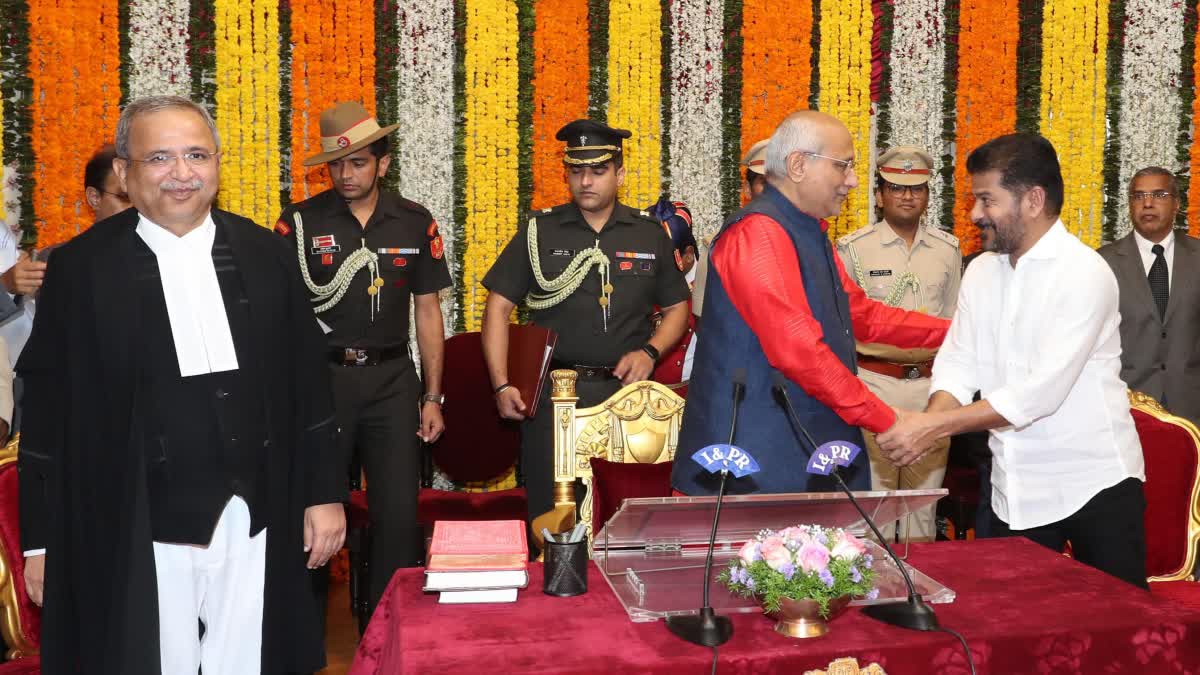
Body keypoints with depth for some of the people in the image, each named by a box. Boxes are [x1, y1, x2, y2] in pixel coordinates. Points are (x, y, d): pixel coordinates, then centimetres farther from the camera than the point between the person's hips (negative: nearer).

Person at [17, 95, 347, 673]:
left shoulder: (262, 253, 4)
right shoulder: (81, 268, -3)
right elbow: (47, 412, -1)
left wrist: (324, 493, 6)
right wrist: (43, 541, -1)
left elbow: (306, 379, 7)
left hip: (256, 523, 3)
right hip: (135, 539, -2)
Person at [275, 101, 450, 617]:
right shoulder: (300, 222, 0)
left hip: (392, 380, 1)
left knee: (399, 513, 2)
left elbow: (427, 311, 9)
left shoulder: (415, 223, 5)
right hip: (320, 377, -1)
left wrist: (432, 396, 5)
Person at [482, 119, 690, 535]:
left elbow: (677, 307, 14)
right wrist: (501, 386, -7)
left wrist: (650, 351, -6)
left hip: (626, 392, 1)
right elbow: (498, 305, 3)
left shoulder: (650, 234, 8)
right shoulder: (539, 232, 3)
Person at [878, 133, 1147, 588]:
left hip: (1094, 485, -6)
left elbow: (1041, 391, -24)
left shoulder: (1083, 273, -16)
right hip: (1015, 489, 6)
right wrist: (928, 424, -18)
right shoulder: (981, 272, 6)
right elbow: (958, 364, 2)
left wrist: (935, 426, -27)